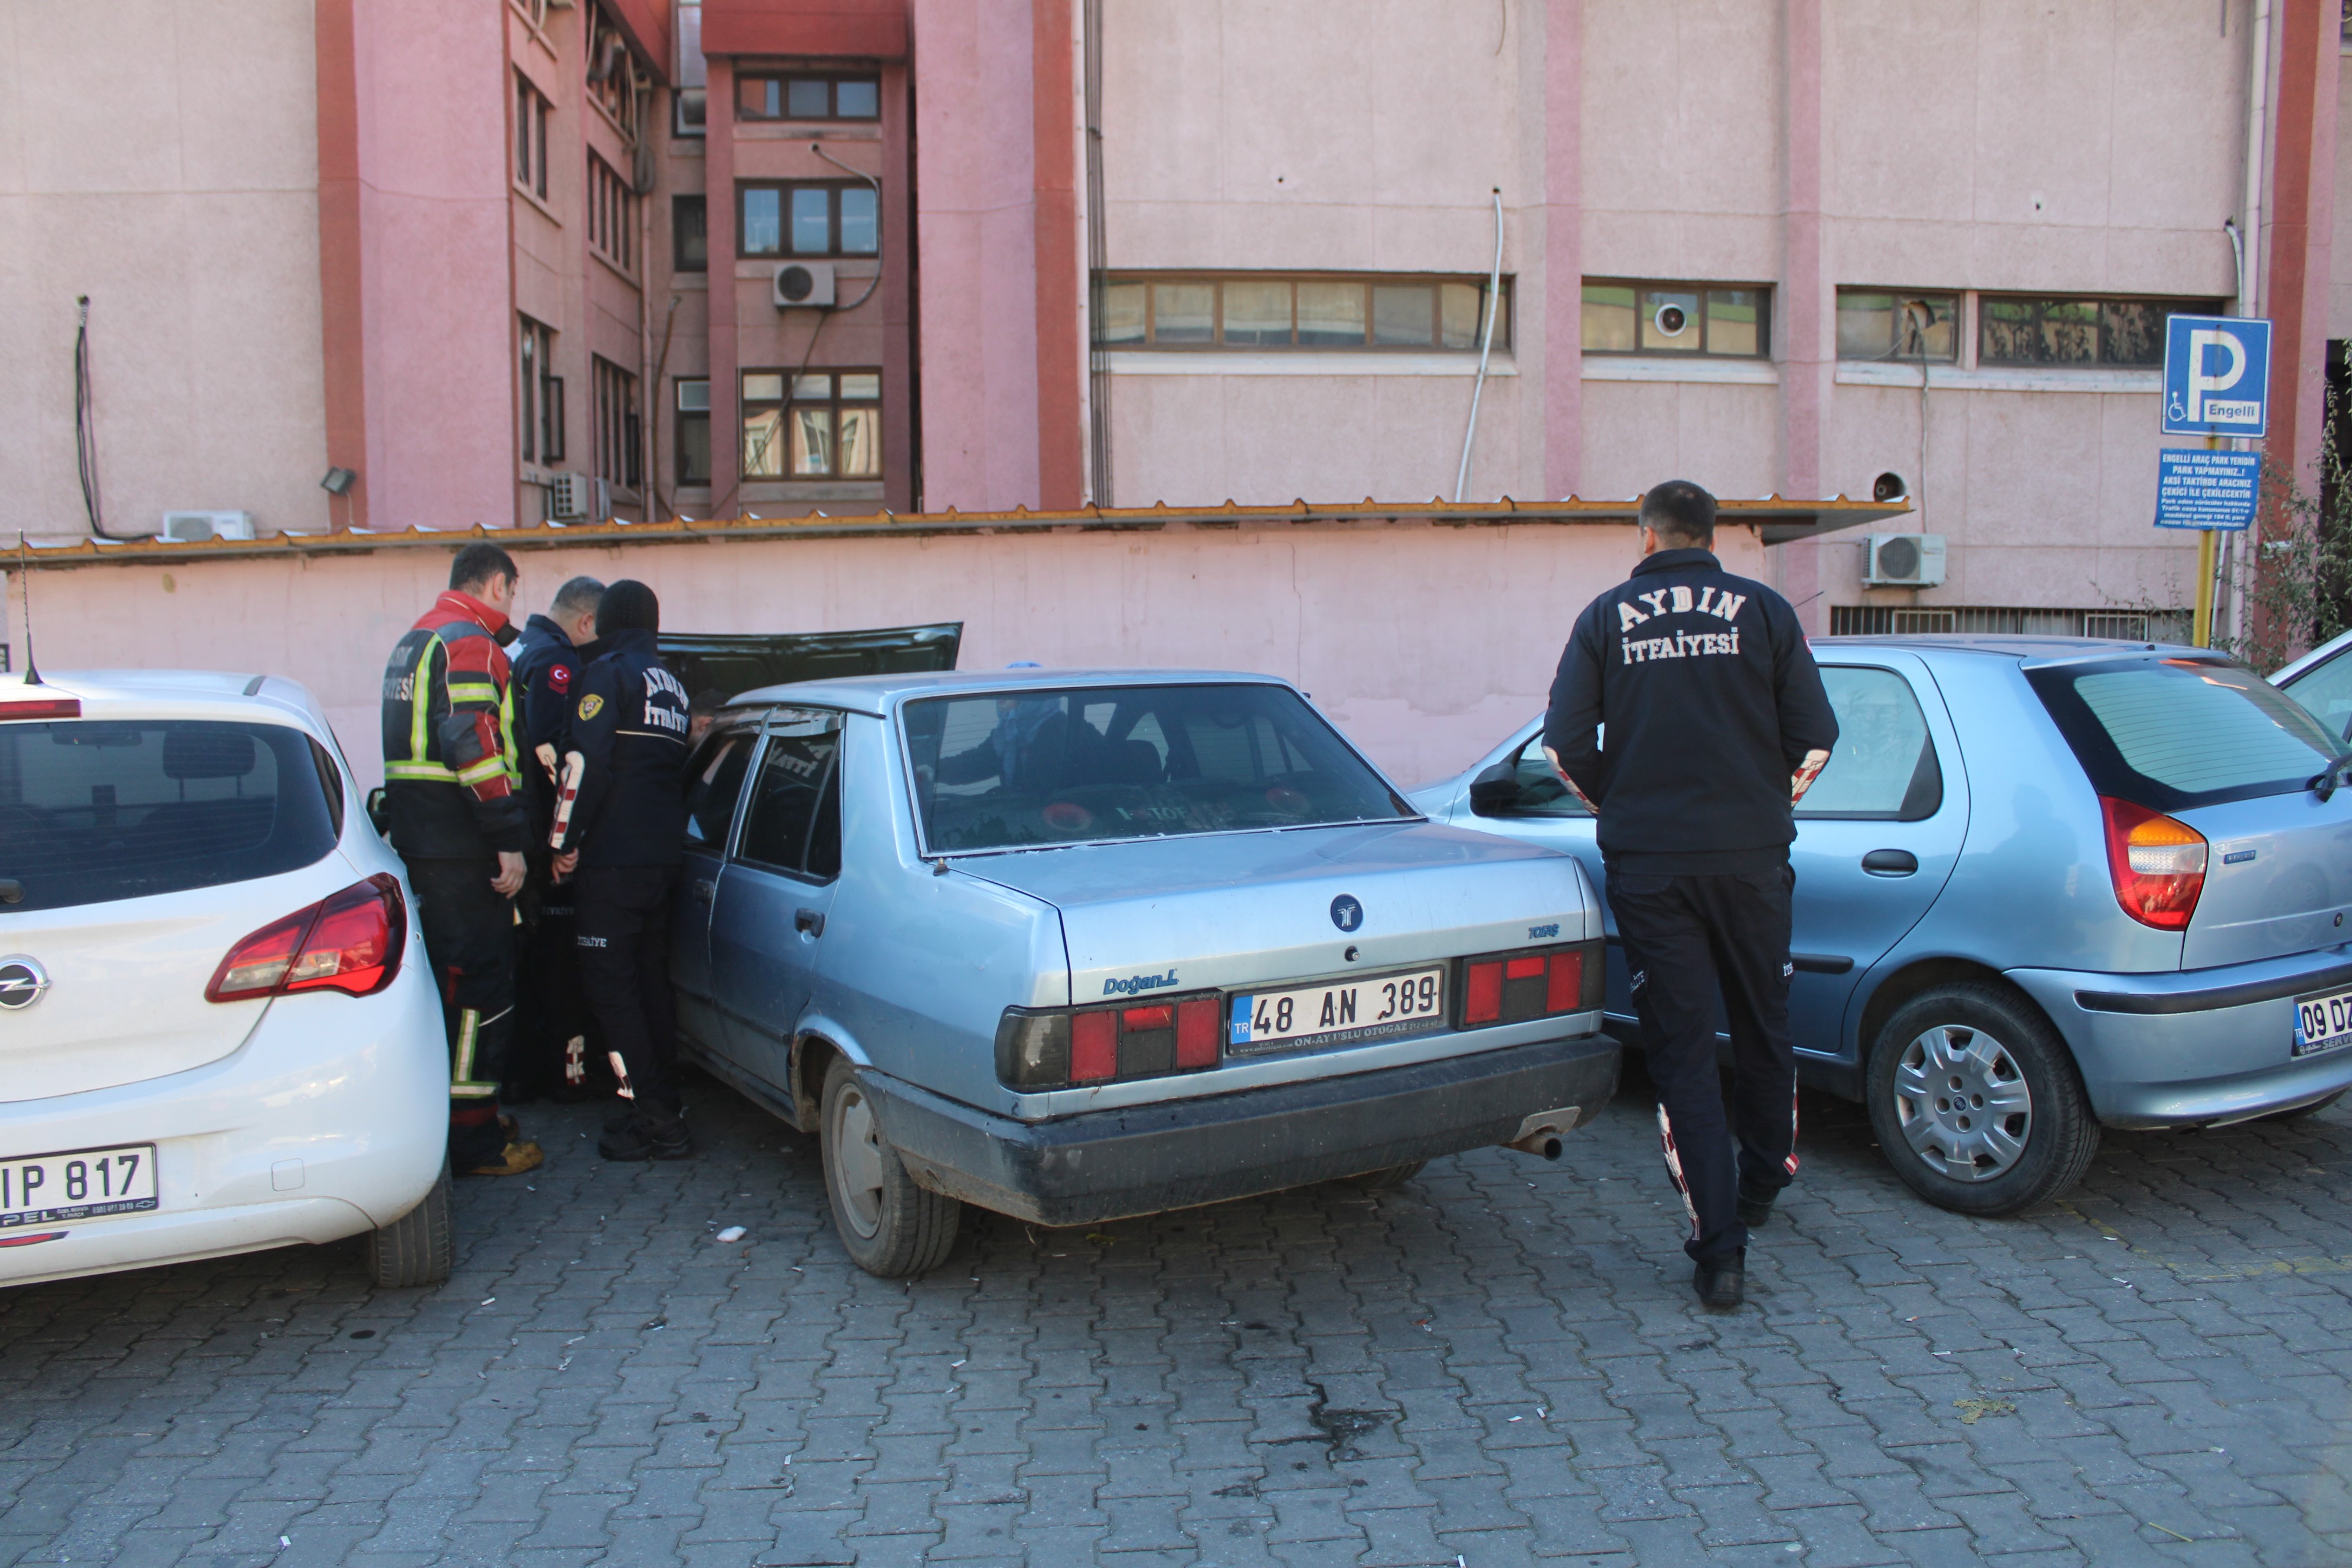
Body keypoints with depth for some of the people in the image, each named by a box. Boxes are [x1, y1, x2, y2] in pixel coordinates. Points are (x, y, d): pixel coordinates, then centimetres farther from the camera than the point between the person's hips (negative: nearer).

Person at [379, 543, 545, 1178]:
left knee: (449, 977, 17)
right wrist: (510, 839, -23)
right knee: (480, 984, -6)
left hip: (419, 839, 10)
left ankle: (468, 1110, 27)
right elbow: (475, 744, -23)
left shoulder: (413, 643, 22)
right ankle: (472, 1138, -3)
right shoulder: (472, 643, -12)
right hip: (463, 846, -10)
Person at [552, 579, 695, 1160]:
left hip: (615, 857, -8)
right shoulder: (673, 686, 18)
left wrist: (564, 840, -8)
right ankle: (664, 1111, 16)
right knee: (650, 980, 14)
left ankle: (654, 1117, -8)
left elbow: (587, 763, -15)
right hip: (664, 856, 8)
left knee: (610, 982, -5)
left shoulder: (608, 673, -7)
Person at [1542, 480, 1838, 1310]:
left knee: (1680, 1047, 3)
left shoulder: (1607, 616, 3)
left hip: (1646, 861, -1)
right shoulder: (1764, 609, 4)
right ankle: (1760, 1186, 40)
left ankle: (1718, 1247, -1)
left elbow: (1565, 741, -2)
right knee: (1762, 1026, 20)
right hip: (1750, 853, 1)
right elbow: (1815, 734, 1)